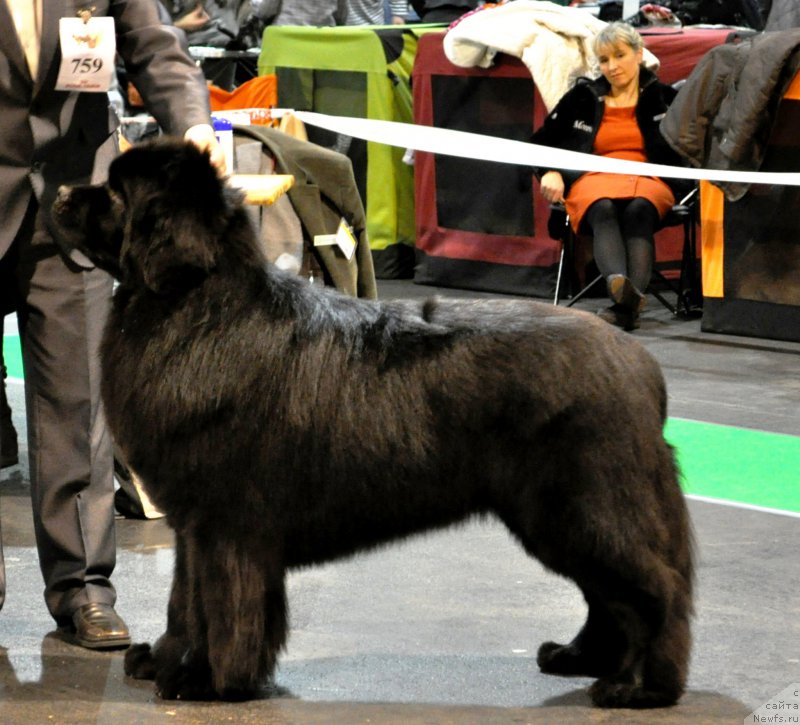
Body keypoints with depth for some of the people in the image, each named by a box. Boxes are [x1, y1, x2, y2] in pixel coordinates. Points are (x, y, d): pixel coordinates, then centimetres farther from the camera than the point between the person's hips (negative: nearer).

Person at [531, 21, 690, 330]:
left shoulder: (663, 98, 18)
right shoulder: (582, 98, 22)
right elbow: (542, 142, 23)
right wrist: (549, 173, 3)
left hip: (649, 182, 0)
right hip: (594, 180, 0)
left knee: (639, 210, -38)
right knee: (604, 211, -38)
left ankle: (627, 303, -59)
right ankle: (621, 288, -67)